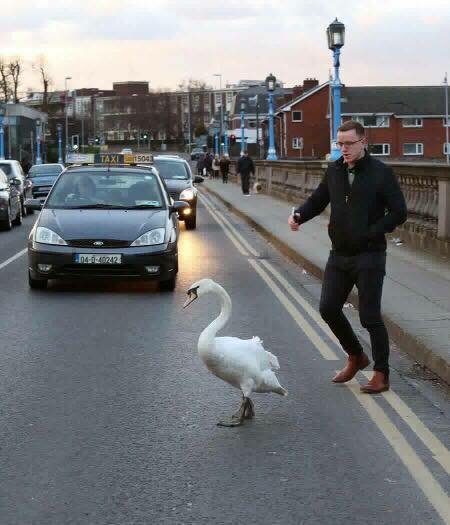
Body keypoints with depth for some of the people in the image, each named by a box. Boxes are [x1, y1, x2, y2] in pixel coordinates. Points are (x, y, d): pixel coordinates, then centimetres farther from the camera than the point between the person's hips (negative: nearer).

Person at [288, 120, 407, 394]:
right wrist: (299, 215, -5)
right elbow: (318, 200, 16)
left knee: (370, 316, -4)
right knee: (328, 308, 6)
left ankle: (381, 375, 7)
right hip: (339, 255, 6)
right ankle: (356, 357, 27)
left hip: (369, 256, -6)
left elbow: (399, 213, -10)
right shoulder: (334, 171, 6)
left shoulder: (381, 173, -9)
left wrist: (369, 233, -18)